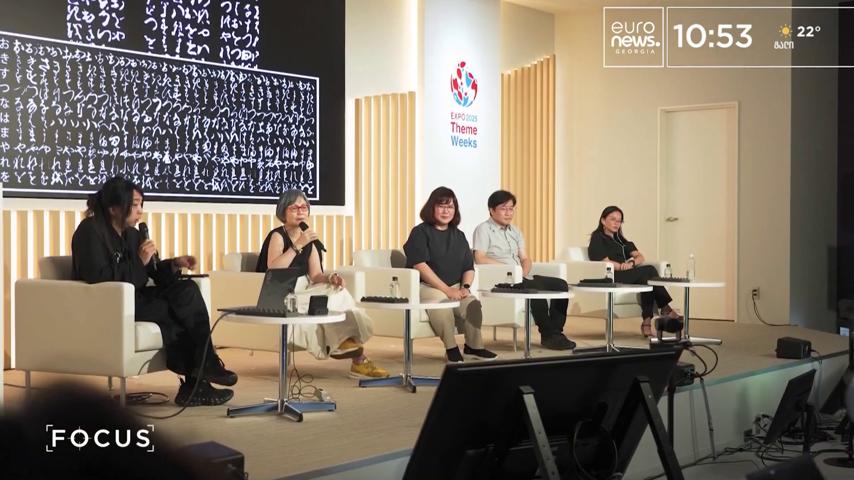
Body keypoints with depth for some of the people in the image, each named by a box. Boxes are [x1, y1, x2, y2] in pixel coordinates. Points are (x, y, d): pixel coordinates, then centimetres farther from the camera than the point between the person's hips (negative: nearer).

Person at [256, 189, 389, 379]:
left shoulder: (309, 239, 12)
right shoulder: (277, 235, -9)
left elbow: (316, 276, 5)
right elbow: (273, 270, -27)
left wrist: (330, 278, -17)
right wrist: (298, 245, -28)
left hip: (299, 296, 7)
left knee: (337, 292, -16)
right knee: (331, 300, -25)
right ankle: (359, 359, -18)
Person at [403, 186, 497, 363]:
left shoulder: (458, 236, 16)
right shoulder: (420, 232, -2)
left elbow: (469, 267, 16)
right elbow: (420, 265, -14)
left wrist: (465, 287, -7)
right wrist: (447, 290, -20)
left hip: (455, 287, 5)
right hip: (426, 286, -5)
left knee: (472, 303, -25)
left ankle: (474, 346, -6)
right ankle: (451, 348, -21)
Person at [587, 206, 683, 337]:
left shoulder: (620, 239, 27)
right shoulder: (597, 238, 5)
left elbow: (640, 257, 13)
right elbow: (606, 263, -10)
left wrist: (632, 263, -9)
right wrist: (624, 266, -10)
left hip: (626, 275, 7)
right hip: (609, 278, -7)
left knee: (646, 279, -28)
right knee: (649, 270, -25)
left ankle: (647, 322, -34)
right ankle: (666, 309, -20)